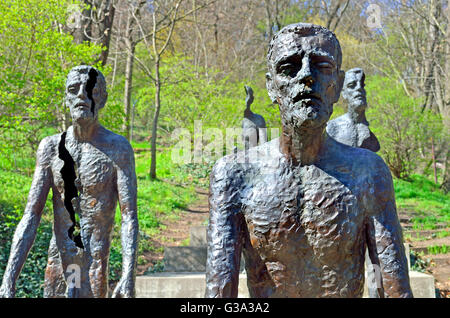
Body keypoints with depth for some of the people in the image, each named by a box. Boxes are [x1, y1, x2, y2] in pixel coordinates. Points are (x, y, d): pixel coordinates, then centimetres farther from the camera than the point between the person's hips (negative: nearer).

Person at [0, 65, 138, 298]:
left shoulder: (118, 148, -7)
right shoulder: (50, 147, 3)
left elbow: (129, 217, -12)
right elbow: (30, 217, -1)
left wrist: (129, 276, -24)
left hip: (95, 266, -3)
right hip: (56, 265, 3)